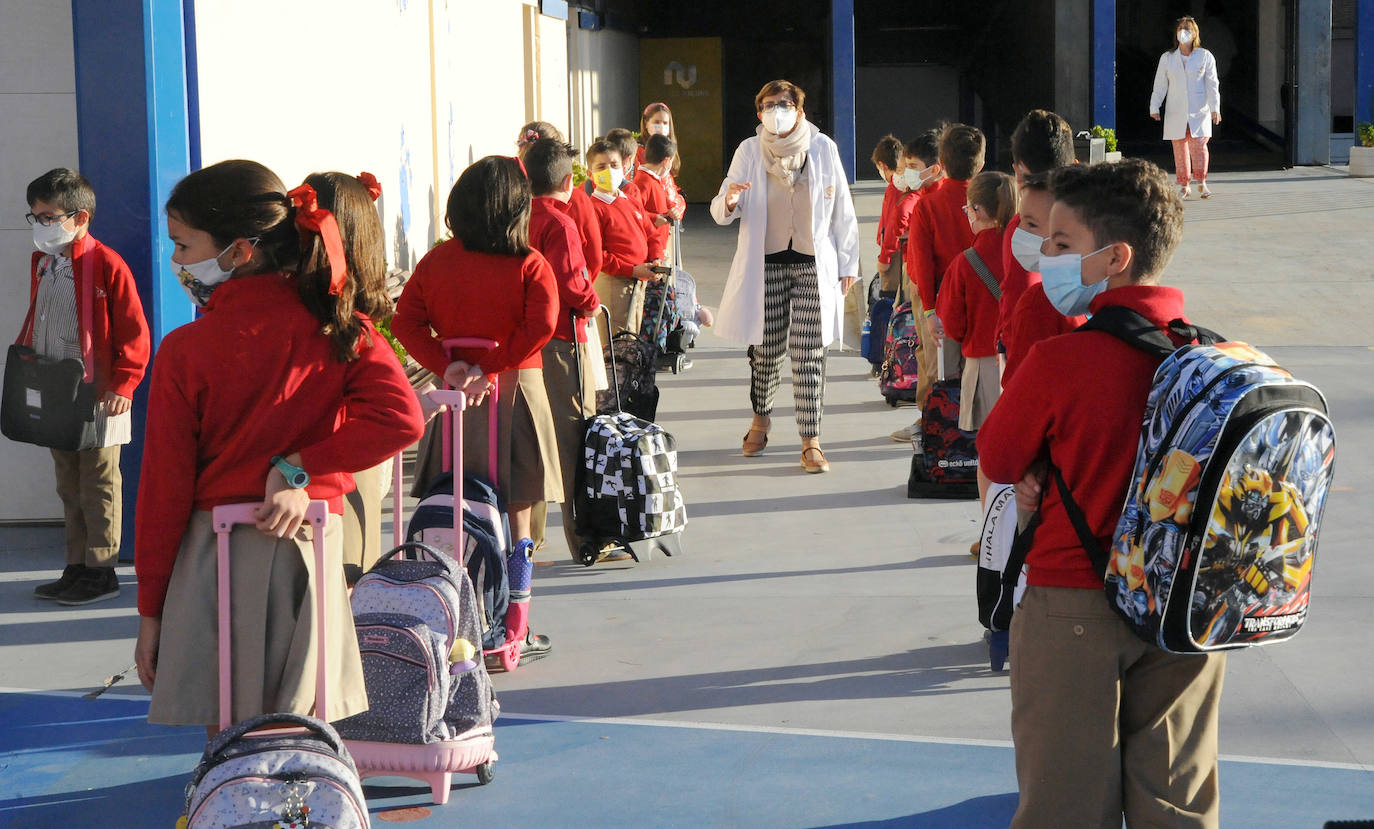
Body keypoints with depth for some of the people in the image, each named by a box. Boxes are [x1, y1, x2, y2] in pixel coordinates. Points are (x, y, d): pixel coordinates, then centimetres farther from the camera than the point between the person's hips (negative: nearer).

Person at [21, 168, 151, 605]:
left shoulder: (106, 265, -13)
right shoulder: (42, 264, 11)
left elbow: (134, 334, -13)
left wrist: (123, 386, -17)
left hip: (97, 400, -8)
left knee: (98, 489, 0)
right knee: (69, 489, 14)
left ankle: (101, 573, 8)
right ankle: (76, 569, 22)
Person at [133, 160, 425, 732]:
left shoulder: (185, 352, -8)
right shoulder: (336, 327, 0)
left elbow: (165, 489, -4)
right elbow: (401, 419, -12)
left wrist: (150, 609, 4)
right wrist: (300, 466, -6)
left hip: (216, 557, -3)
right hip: (312, 548, 3)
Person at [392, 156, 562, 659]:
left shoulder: (436, 262, 3)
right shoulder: (530, 266, -7)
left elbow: (406, 321, -5)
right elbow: (541, 325, -20)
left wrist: (448, 366, -10)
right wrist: (490, 368, -15)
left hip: (454, 394, 3)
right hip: (514, 390, -3)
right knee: (514, 511, 5)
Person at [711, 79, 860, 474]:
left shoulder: (822, 148, -1)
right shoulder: (749, 151, 0)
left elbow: (842, 211, 5)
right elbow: (721, 212, -2)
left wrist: (847, 263, 4)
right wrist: (729, 201, -27)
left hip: (814, 264, -1)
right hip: (765, 263, 1)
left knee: (809, 354, -5)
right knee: (765, 349, 9)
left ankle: (811, 441, -2)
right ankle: (761, 419, 35)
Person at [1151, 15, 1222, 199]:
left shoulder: (1205, 56, 5)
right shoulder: (1167, 58, 10)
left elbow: (1212, 84, 2)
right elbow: (1160, 85, 10)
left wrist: (1215, 108, -7)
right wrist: (1154, 108, 2)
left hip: (1199, 111, -2)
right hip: (1176, 113, 2)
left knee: (1199, 145, -13)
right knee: (1179, 149, 1)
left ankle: (1201, 183, -1)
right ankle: (1184, 185, 10)